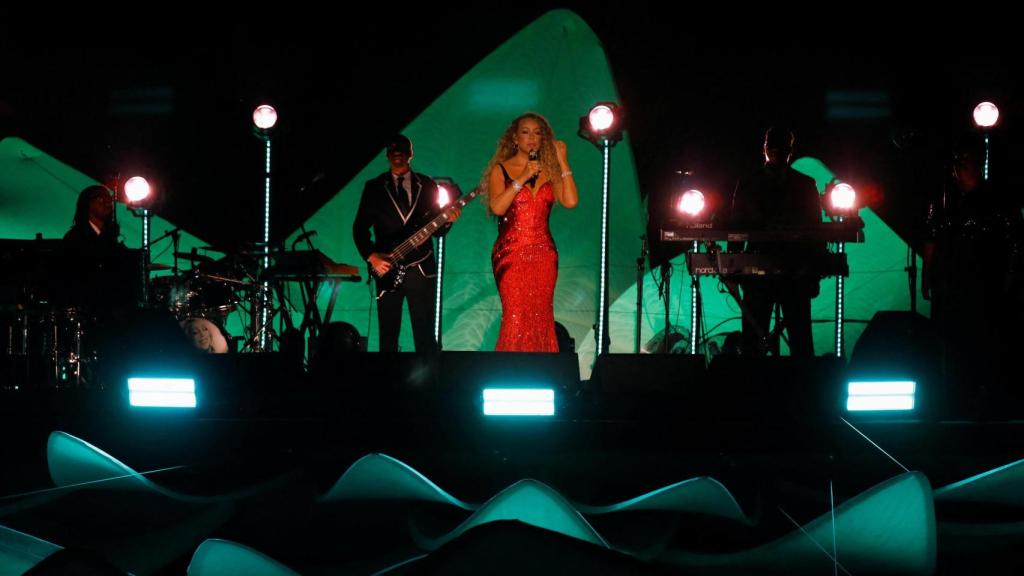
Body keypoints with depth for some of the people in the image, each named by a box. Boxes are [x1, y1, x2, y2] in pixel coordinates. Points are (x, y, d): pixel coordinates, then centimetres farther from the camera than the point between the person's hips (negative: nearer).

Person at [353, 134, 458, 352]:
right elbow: (360, 227, 6)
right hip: (387, 268, 0)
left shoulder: (427, 186, 11)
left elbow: (436, 229, 11)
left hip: (421, 268, 0)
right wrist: (372, 256, -8)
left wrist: (447, 221, -11)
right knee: (388, 336, 1)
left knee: (425, 335, -3)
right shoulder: (374, 187, 9)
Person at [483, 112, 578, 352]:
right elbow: (497, 207, -11)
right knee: (516, 317, -12)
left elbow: (570, 201, -4)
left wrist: (563, 164, -3)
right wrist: (523, 177, -11)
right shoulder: (501, 169, 5)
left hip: (544, 254, 3)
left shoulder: (549, 171, 12)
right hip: (511, 253, -3)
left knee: (541, 318, 0)